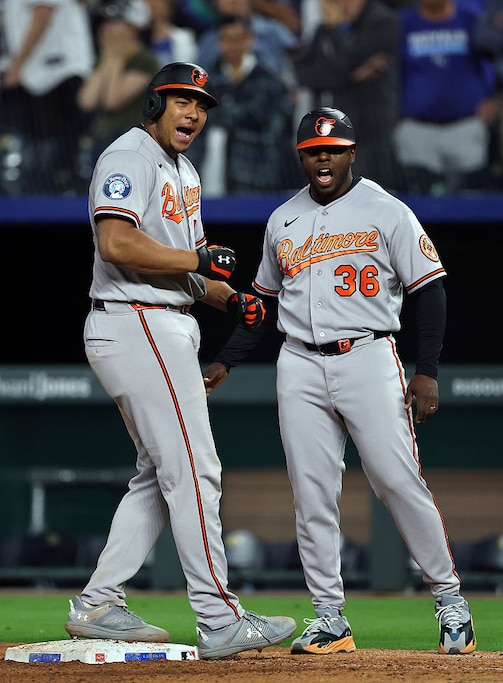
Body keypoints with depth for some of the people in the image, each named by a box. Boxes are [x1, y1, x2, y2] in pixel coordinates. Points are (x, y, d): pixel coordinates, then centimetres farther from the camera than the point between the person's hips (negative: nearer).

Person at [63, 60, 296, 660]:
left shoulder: (183, 171, 21)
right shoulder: (129, 157, -11)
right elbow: (118, 244, -25)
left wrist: (232, 299, 6)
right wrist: (201, 260, -19)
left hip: (168, 328, 11)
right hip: (134, 325, -11)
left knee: (163, 475, 13)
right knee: (193, 471, -10)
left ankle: (97, 607, 16)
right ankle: (220, 622, -9)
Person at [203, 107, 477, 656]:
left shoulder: (386, 212, -1)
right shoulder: (282, 221, 14)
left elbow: (429, 290, -2)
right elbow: (265, 300, 23)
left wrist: (427, 371, -10)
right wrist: (224, 361, 15)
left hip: (368, 359, -4)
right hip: (300, 368, 4)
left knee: (399, 482, -9)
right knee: (311, 492, 0)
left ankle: (448, 597, 4)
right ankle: (329, 617, 5)